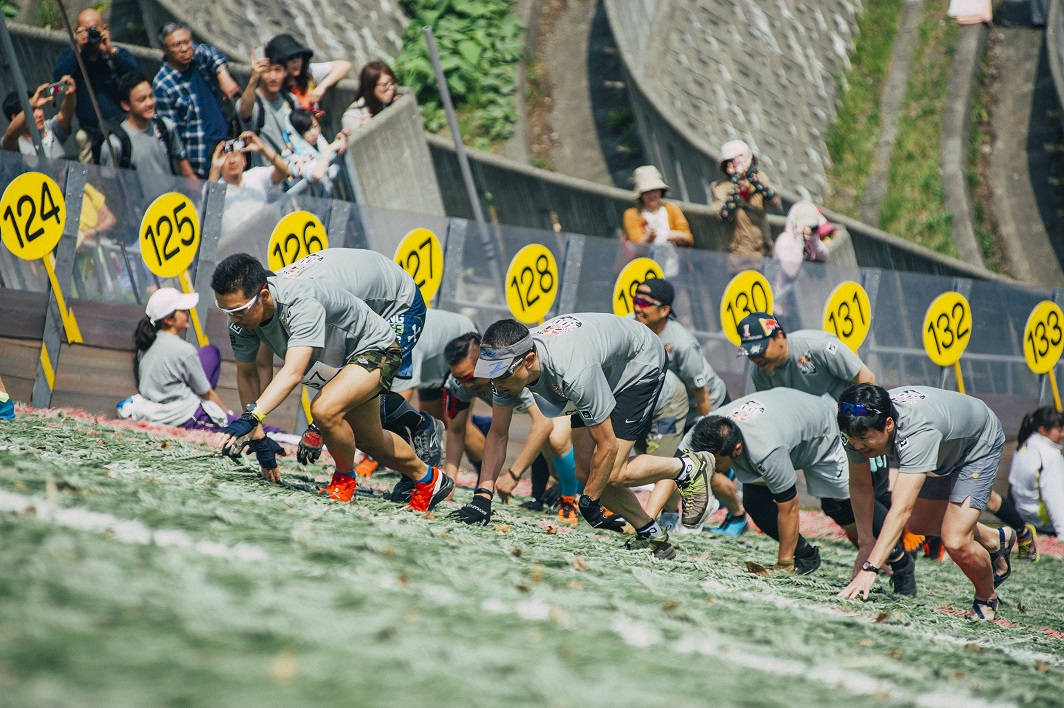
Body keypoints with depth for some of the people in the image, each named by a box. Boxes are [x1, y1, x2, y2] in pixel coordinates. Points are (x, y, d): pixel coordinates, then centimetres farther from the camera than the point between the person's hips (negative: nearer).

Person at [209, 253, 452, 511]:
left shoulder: (301, 304, -42)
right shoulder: (242, 313, -21)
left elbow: (293, 373, -54)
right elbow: (246, 374, -7)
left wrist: (249, 418, -63)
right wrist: (258, 441, -10)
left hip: (375, 349, -8)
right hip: (338, 363, 8)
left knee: (325, 409, -32)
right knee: (369, 440, 22)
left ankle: (345, 479, -5)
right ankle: (426, 478, 49)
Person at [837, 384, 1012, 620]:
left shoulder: (916, 433, -47)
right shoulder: (861, 427, -28)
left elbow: (901, 510, -53)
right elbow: (859, 485, -10)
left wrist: (870, 568, -60)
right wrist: (865, 543, -15)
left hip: (979, 444, -7)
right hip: (945, 451, 7)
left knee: (955, 543, -18)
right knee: (918, 524, 19)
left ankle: (987, 599, 14)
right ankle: (996, 540, 44)